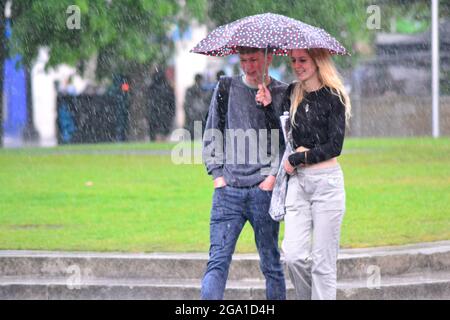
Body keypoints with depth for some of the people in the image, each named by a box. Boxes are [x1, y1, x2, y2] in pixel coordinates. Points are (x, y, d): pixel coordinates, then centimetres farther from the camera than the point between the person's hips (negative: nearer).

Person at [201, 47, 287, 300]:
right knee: (218, 260, -9)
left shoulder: (283, 94, 5)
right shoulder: (226, 88, 11)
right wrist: (218, 173, 5)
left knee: (271, 263, 5)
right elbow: (211, 135, 15)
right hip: (228, 188, 1)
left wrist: (274, 175, -9)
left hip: (264, 189, -1)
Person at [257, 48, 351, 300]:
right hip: (298, 181, 4)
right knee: (294, 256, -6)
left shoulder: (333, 97, -3)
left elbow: (334, 147, -8)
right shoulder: (292, 94, 11)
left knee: (323, 261, -3)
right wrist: (269, 106, -5)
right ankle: (309, 297, 16)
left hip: (327, 182, -4)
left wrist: (296, 159, -8)